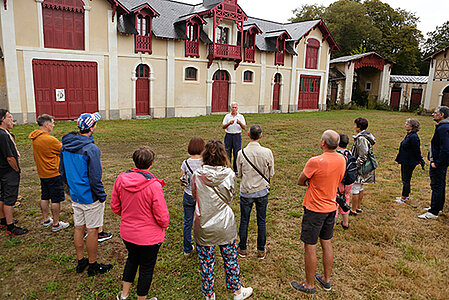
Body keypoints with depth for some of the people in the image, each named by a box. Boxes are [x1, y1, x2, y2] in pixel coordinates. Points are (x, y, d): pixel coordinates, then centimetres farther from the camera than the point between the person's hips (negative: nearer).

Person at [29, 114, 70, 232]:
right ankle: (56, 224, 12)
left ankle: (46, 220, 31)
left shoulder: (34, 138, 4)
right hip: (53, 173, -8)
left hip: (42, 173, 8)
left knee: (44, 197, 18)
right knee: (56, 199, 3)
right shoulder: (50, 139, -23)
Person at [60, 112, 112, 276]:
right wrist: (102, 196, -10)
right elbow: (95, 178, -22)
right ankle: (93, 265, 20)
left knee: (79, 228, 18)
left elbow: (62, 171, 13)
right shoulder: (91, 149, -23)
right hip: (90, 197, -7)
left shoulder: (65, 146, 2)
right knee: (92, 231, 6)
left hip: (75, 195, 8)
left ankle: (80, 261, 33)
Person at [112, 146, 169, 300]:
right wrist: (164, 225, 3)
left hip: (127, 233, 5)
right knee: (147, 268, 17)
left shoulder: (121, 179, -11)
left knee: (132, 259, 30)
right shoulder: (154, 186, -27)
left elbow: (115, 206, 1)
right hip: (149, 236, -5)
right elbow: (162, 216, -19)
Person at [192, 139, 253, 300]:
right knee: (230, 259, 18)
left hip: (203, 226, 0)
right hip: (225, 226, 0)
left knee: (206, 261, 16)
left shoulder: (197, 175, -13)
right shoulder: (229, 174, -13)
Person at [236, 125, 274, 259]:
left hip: (246, 192, 0)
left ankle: (242, 249, 29)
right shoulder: (267, 152, -14)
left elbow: (239, 173, -2)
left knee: (244, 221, 14)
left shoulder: (241, 153, -14)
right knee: (262, 221, 14)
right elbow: (271, 174, -3)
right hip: (262, 191, 1)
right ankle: (261, 251, 26)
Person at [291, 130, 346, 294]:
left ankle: (309, 285, 21)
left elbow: (300, 182, -12)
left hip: (314, 209, -7)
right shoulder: (342, 160, -2)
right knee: (326, 244, 20)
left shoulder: (315, 162, -25)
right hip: (331, 207, 7)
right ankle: (326, 280, 36)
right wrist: (315, 183, -2)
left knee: (310, 247, 6)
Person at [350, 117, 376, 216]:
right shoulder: (367, 136, 9)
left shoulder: (361, 139, -23)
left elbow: (363, 156, -26)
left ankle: (353, 210, 10)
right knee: (360, 188, 19)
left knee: (355, 189, 0)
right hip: (362, 167, 10)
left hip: (359, 168, -10)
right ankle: (358, 207, 32)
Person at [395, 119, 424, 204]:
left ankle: (404, 198, 12)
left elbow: (417, 151, -19)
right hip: (405, 161, 10)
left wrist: (420, 161, -11)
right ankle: (405, 195, 31)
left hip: (409, 163, -10)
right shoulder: (408, 135, 8)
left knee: (406, 180, 1)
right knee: (404, 179, 18)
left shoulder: (413, 137, -22)